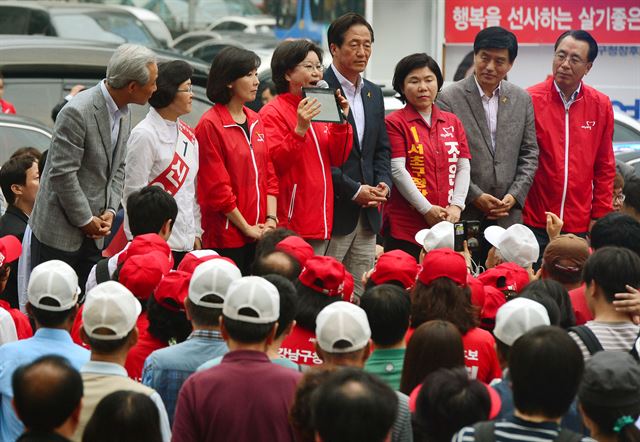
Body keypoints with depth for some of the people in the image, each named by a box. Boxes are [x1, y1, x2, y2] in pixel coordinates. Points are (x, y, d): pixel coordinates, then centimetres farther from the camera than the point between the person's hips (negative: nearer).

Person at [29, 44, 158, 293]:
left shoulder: (123, 113, 6)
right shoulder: (77, 113, -22)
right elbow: (62, 174, -22)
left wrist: (110, 211, 0)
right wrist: (86, 220, -14)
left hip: (92, 234, 8)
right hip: (59, 234, -8)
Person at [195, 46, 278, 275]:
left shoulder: (255, 121, 13)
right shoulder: (210, 125, -9)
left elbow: (269, 174, 13)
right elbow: (216, 187, -12)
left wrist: (270, 220, 1)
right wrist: (246, 227, -10)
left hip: (260, 235, 7)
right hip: (226, 236, -7)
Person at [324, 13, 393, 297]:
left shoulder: (373, 93, 16)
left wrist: (383, 183, 1)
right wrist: (353, 190, -15)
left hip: (367, 212, 7)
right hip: (331, 210, -7)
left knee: (361, 295, 8)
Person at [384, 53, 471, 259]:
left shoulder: (452, 122, 15)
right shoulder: (395, 123, 0)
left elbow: (463, 167, 10)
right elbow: (398, 170, -9)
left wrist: (456, 206, -5)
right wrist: (427, 209, -13)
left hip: (447, 224, 4)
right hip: (405, 225, -4)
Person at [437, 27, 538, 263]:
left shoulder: (522, 100, 10)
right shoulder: (449, 98, -3)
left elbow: (529, 154, 12)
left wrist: (514, 195, -2)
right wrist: (475, 196, -10)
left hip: (508, 217, 3)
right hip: (463, 215, -3)